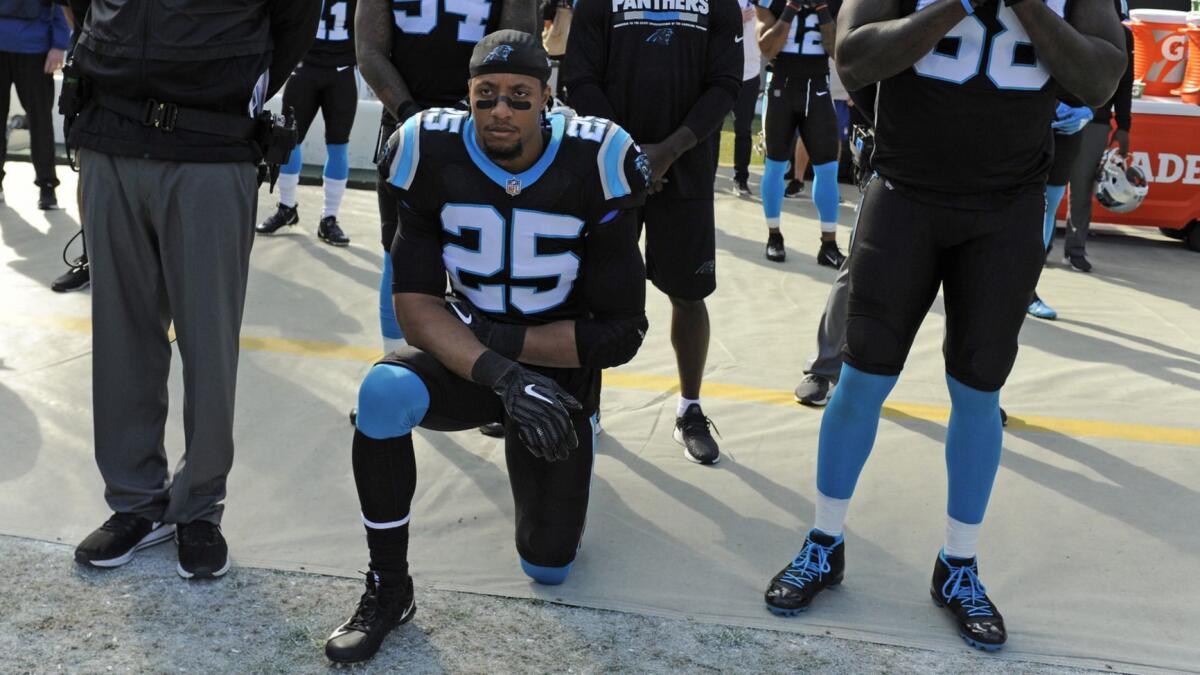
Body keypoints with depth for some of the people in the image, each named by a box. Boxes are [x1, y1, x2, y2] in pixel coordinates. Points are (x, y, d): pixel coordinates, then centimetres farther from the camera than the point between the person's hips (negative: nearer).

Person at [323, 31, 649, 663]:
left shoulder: (593, 169, -19)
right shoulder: (435, 157, -15)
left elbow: (621, 334, -15)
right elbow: (415, 307, -18)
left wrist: (506, 339, -22)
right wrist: (500, 376, -32)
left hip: (559, 374, 0)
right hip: (465, 359, 0)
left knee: (548, 569, 7)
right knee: (383, 393, -35)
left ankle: (554, 455, 40)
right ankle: (388, 588, -13)